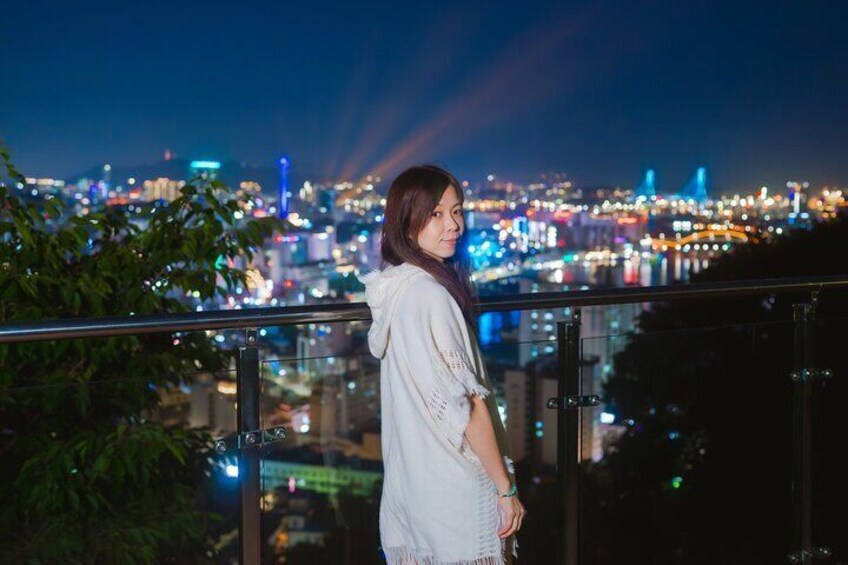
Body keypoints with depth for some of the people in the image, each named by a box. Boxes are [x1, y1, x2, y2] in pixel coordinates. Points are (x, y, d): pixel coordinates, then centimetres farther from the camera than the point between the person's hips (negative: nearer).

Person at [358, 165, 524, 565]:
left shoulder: (397, 285, 8)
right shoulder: (430, 295, -20)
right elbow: (465, 404, -20)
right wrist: (506, 488, -13)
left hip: (409, 480, 9)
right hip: (451, 487, -9)